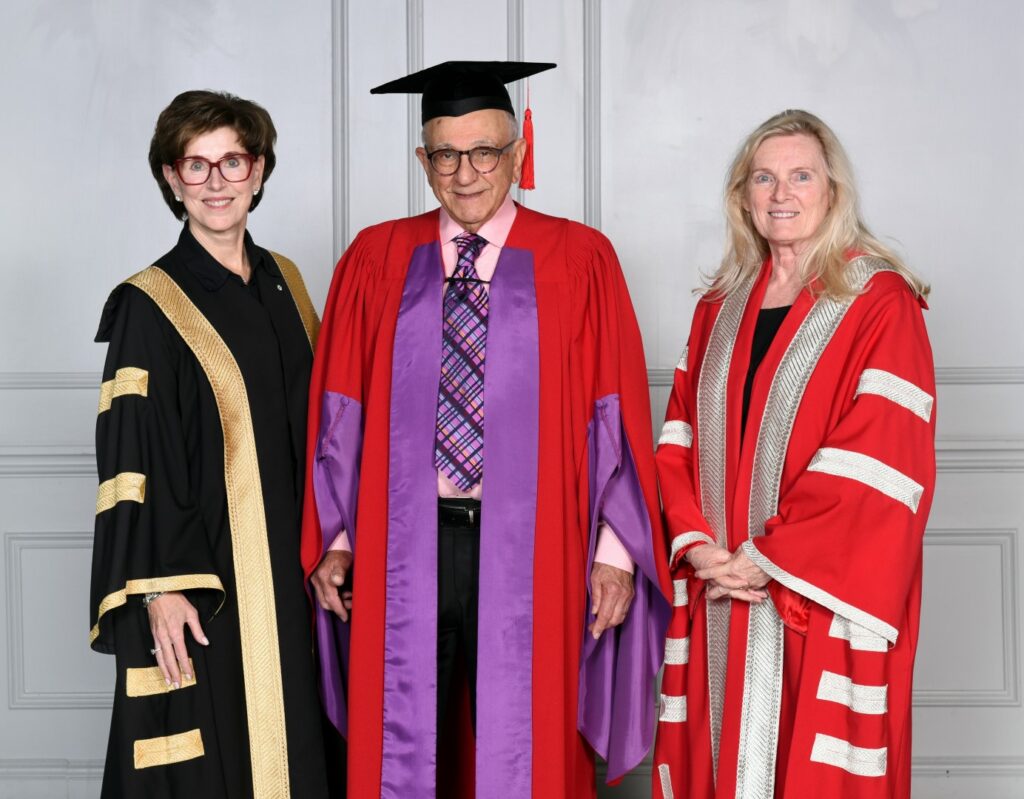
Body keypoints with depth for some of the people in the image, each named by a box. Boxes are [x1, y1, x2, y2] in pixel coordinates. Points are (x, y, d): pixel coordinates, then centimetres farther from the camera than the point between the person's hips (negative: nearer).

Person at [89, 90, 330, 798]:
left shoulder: (285, 283, 9)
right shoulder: (149, 306, -8)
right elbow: (134, 462, -12)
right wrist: (159, 589, -18)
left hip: (290, 572, 6)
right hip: (202, 579, -6)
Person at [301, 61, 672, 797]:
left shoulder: (579, 261, 1)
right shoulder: (375, 262, 6)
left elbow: (615, 412, -1)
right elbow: (340, 413, 7)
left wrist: (615, 550, -6)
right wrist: (333, 540, 2)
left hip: (527, 552, -1)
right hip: (402, 548, 2)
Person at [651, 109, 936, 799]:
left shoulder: (881, 304, -6)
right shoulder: (721, 306, 12)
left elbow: (879, 463, -14)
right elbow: (680, 439, 10)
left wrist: (768, 560, -15)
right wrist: (698, 545, -6)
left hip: (820, 598, -5)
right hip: (717, 592, 5)